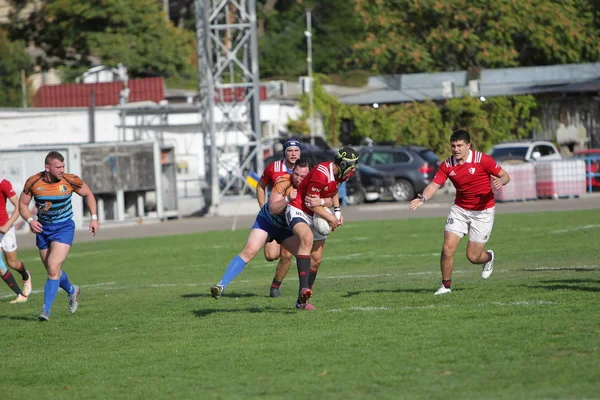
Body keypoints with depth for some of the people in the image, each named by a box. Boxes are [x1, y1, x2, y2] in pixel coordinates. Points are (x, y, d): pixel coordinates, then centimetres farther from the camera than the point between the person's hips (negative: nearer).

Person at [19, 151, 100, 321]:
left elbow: (88, 194, 4)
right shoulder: (33, 182, -12)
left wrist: (94, 218, -2)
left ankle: (46, 309, -12)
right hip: (43, 229, 3)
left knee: (53, 268, -17)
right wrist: (30, 221, -17)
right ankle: (72, 291, 45)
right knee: (52, 270, 14)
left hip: (64, 228, -3)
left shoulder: (70, 180, -14)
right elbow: (22, 204, 1)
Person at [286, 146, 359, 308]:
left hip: (316, 216, 9)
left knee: (316, 260, 8)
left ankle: (302, 301, 22)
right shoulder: (321, 174, -27)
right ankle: (304, 288, -50)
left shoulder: (340, 174, 0)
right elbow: (310, 203, -21)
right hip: (298, 211, -9)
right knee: (307, 238, -38)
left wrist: (337, 211, 7)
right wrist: (332, 218, -13)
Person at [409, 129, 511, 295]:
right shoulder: (447, 165, -5)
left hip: (483, 211, -3)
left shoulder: (482, 160, -15)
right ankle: (446, 286, 7)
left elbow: (505, 176, -9)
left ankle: (488, 257, 35)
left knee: (473, 256, -2)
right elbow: (434, 184, -10)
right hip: (460, 209, 3)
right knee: (448, 248, -11)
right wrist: (423, 198, -29)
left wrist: (500, 181, -33)